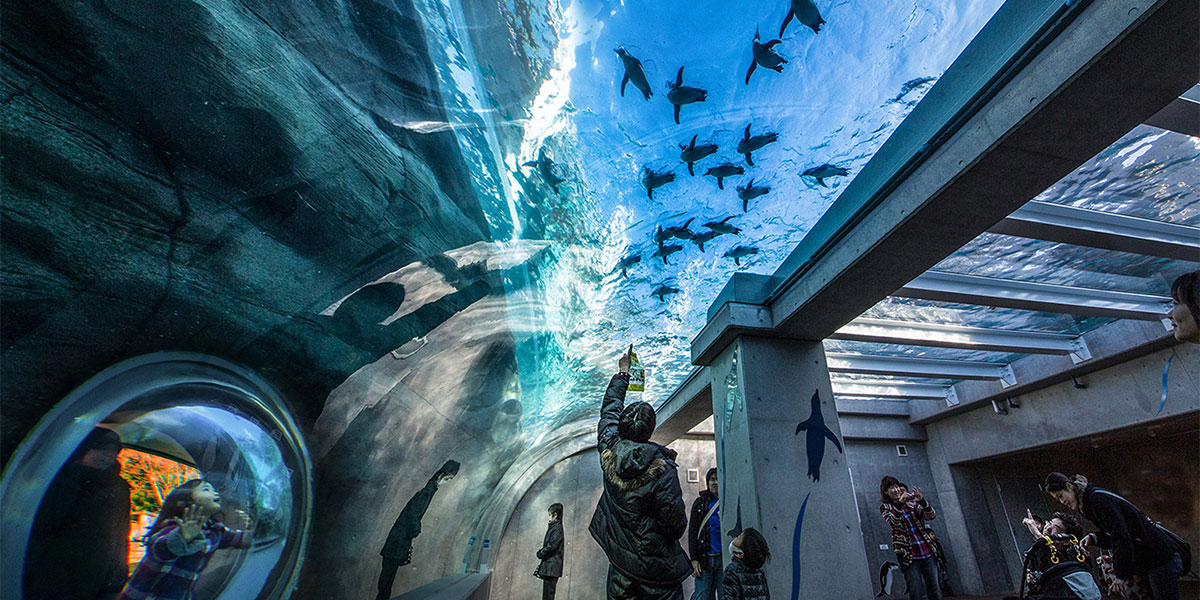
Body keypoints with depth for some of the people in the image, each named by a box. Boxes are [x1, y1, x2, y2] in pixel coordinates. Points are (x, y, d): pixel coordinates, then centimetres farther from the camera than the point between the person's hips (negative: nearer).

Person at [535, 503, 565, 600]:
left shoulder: (557, 528, -14)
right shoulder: (554, 527, 16)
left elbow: (551, 546, -20)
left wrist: (540, 554, -5)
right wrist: (541, 552, 7)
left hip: (551, 566, -10)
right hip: (550, 567, 10)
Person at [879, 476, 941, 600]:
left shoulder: (911, 502, 11)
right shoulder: (885, 507, 1)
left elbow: (932, 516, 0)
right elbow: (893, 522, -18)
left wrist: (922, 501, -19)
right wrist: (899, 503, -31)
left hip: (928, 552, 4)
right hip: (909, 556, -4)